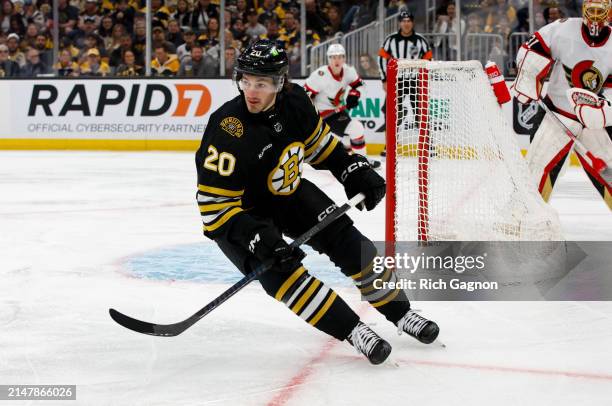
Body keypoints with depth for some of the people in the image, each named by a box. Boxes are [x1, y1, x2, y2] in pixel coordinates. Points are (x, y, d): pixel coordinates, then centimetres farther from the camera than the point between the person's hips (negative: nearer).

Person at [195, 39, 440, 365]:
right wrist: (258, 239, -40)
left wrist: (354, 170, -1)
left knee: (349, 242, -1)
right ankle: (353, 332, -17)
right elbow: (214, 207, -31)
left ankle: (400, 313, 15)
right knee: (280, 271, -25)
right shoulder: (228, 132, -34)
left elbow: (317, 142, 8)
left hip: (288, 192, 6)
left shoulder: (294, 100, -16)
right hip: (241, 213, -6)